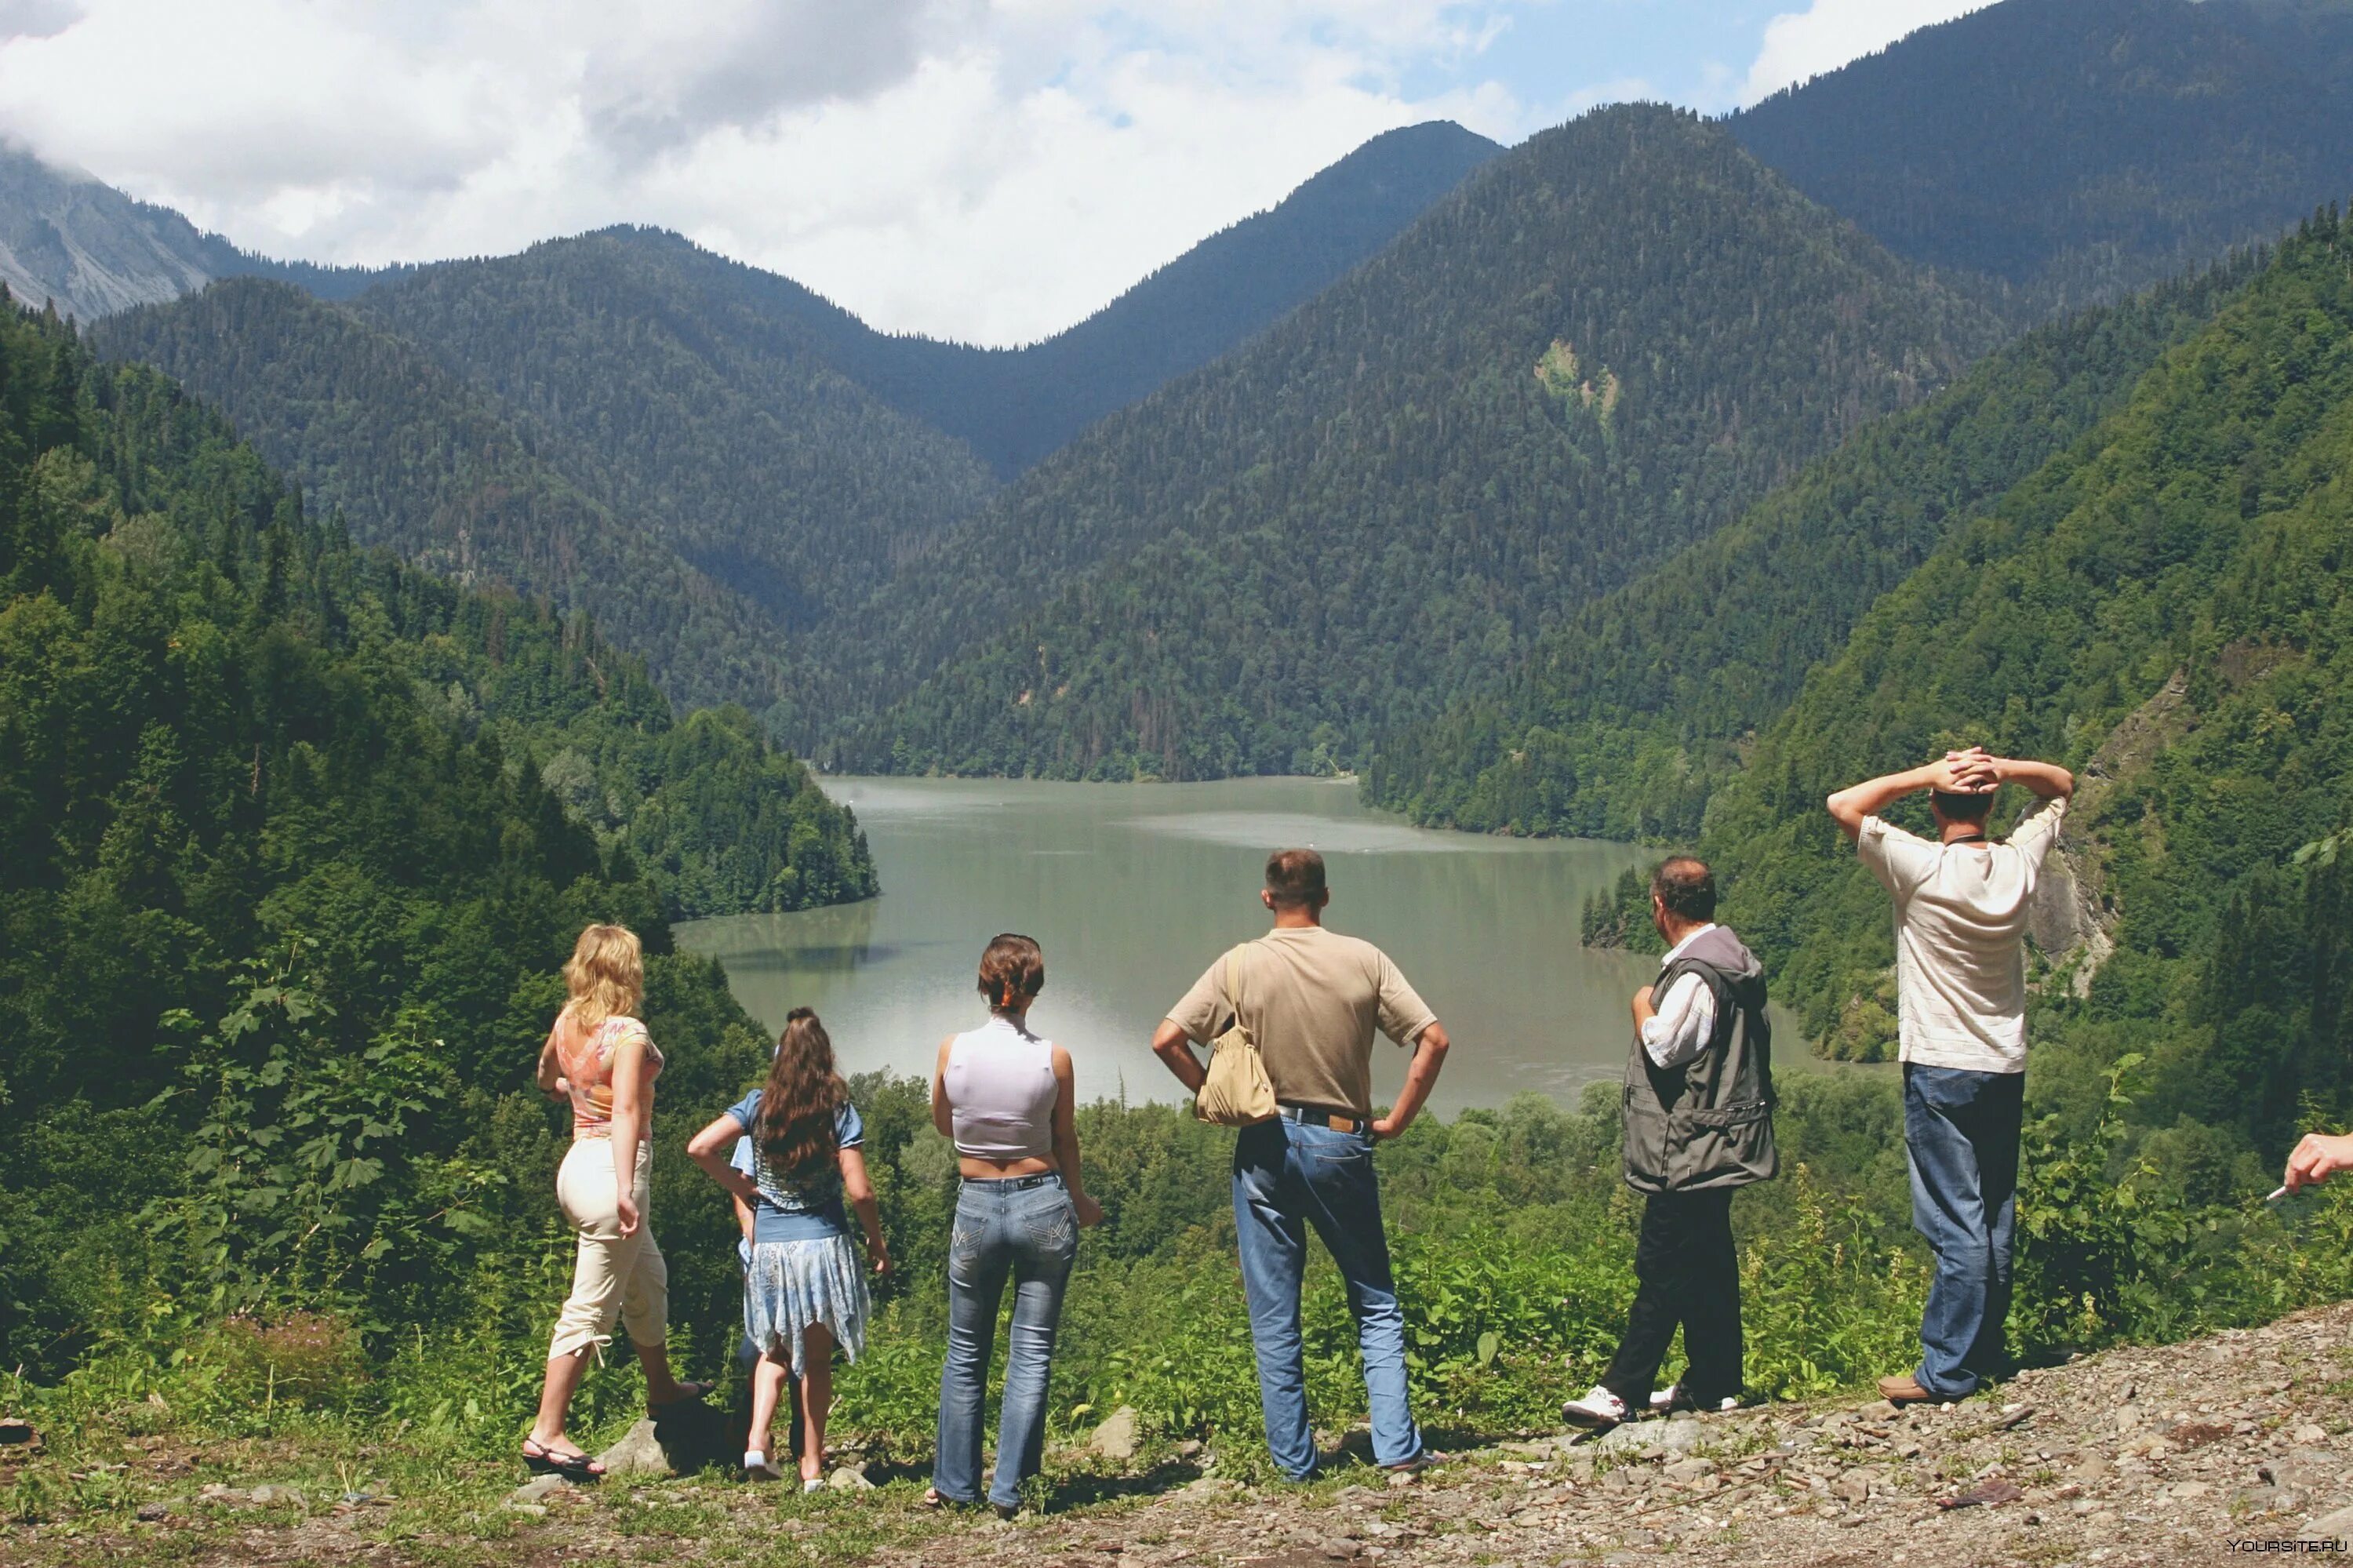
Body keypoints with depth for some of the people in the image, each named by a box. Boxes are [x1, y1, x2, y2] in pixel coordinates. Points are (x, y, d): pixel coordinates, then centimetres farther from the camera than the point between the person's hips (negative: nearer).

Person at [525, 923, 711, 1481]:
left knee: (648, 1278, 27)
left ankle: (662, 1387, 44)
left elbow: (546, 1076, 26)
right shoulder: (628, 1033, -17)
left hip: (578, 1161, 9)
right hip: (610, 1167, -9)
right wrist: (626, 1190, -33)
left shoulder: (568, 1023, 6)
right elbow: (626, 1110, -27)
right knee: (591, 1308, -3)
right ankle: (546, 1435, -1)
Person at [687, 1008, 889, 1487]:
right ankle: (812, 1465, 13)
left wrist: (743, 1189, 2)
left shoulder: (758, 1105, -1)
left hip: (768, 1247, 2)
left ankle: (758, 1441, -1)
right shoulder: (839, 1111, -7)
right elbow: (859, 1191, -10)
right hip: (823, 1245, -2)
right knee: (817, 1358, 11)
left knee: (775, 1350, 19)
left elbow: (700, 1148, -9)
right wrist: (877, 1242, 5)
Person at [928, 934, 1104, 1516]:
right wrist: (1080, 1204, 18)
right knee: (1032, 1352, 5)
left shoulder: (954, 1050, -7)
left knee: (965, 1352, 14)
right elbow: (1066, 1143, 3)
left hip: (977, 1206, 1)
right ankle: (1009, 1487, 3)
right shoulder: (1054, 1059, -9)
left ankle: (955, 1483, 21)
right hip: (1044, 1204, -1)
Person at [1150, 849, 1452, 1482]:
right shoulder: (1364, 960, -3)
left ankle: (1293, 1459, 11)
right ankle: (1397, 1447, 3)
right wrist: (1397, 1120, 1)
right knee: (1376, 1304, 11)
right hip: (1341, 1143, 0)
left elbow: (1167, 1040, -9)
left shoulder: (1240, 966, -4)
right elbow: (1433, 1039, -6)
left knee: (1274, 1316, 8)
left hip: (1266, 1146, 0)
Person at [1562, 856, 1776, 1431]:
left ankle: (1622, 1390, -5)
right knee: (1706, 1264, 15)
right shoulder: (1733, 956, 13)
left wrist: (1644, 1008, -5)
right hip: (1718, 1143, 10)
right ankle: (1713, 1384, 21)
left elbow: (1663, 1046, -23)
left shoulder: (1694, 973, -19)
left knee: (1662, 1268, -7)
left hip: (1689, 1152, -10)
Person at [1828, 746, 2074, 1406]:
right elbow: (2061, 786, 16)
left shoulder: (1923, 868, -15)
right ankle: (1986, 1351, 23)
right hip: (2006, 1069, 6)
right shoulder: (2020, 863, 0)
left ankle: (1948, 1370, -4)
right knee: (1996, 1216, 13)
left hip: (1941, 1069, -6)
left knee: (1955, 1221, -6)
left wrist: (1922, 775, -12)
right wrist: (2003, 769, -3)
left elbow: (1844, 804, -13)